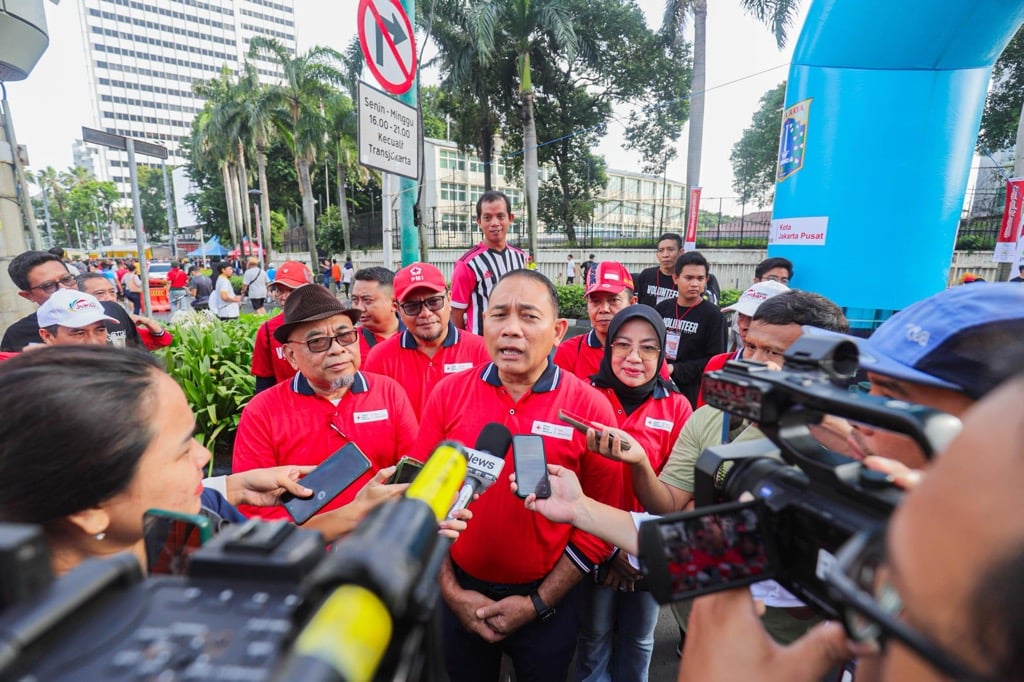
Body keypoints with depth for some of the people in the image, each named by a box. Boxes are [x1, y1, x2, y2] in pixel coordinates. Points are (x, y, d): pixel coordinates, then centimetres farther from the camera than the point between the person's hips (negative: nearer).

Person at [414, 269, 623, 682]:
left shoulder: (590, 407, -16)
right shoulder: (448, 394, -11)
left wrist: (538, 603, -8)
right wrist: (450, 590, -4)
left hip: (548, 599, -1)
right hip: (464, 594, 2)